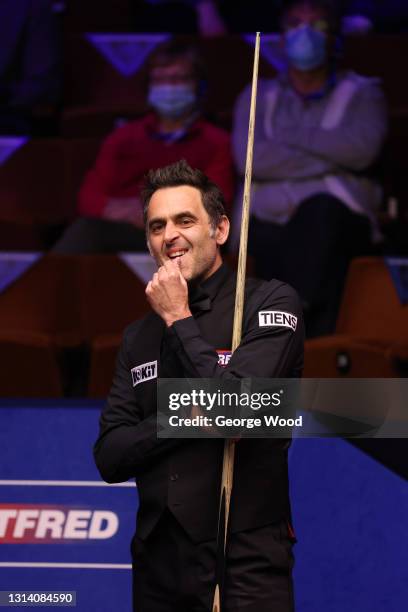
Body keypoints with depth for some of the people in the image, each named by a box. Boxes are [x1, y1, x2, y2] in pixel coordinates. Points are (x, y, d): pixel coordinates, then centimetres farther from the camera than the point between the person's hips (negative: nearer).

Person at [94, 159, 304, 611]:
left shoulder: (270, 303, -4)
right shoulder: (138, 338, 12)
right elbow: (109, 458, 4)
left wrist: (180, 321, -9)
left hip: (245, 567, -5)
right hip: (158, 567, 5)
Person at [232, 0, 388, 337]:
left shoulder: (362, 93, 15)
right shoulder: (257, 97, 18)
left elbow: (362, 148, -8)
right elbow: (249, 158, -3)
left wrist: (288, 136, -2)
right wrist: (332, 159, -5)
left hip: (339, 221, -1)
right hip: (269, 225, 1)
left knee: (321, 211, -38)